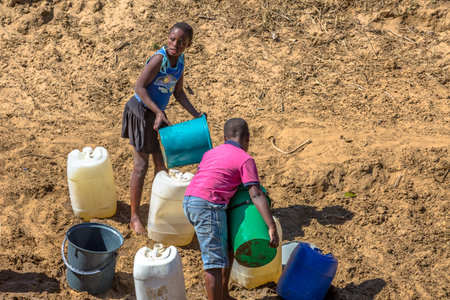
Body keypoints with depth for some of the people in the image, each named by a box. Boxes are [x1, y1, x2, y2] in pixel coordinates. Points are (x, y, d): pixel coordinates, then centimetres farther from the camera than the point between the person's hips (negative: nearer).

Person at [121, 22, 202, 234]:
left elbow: (178, 92, 11)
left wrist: (195, 114, 3)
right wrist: (158, 113, -32)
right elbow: (139, 86, -26)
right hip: (141, 112, -8)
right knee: (141, 166, -2)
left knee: (162, 161, 16)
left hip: (157, 113, 8)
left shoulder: (180, 60, 2)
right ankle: (135, 217, 10)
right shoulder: (159, 59, -23)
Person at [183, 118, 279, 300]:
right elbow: (256, 195, -10)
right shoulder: (245, 159, 0)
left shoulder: (211, 152, 21)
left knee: (229, 247, 21)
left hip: (189, 203, 8)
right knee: (215, 262, -4)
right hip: (208, 205, -8)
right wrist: (272, 228, -14)